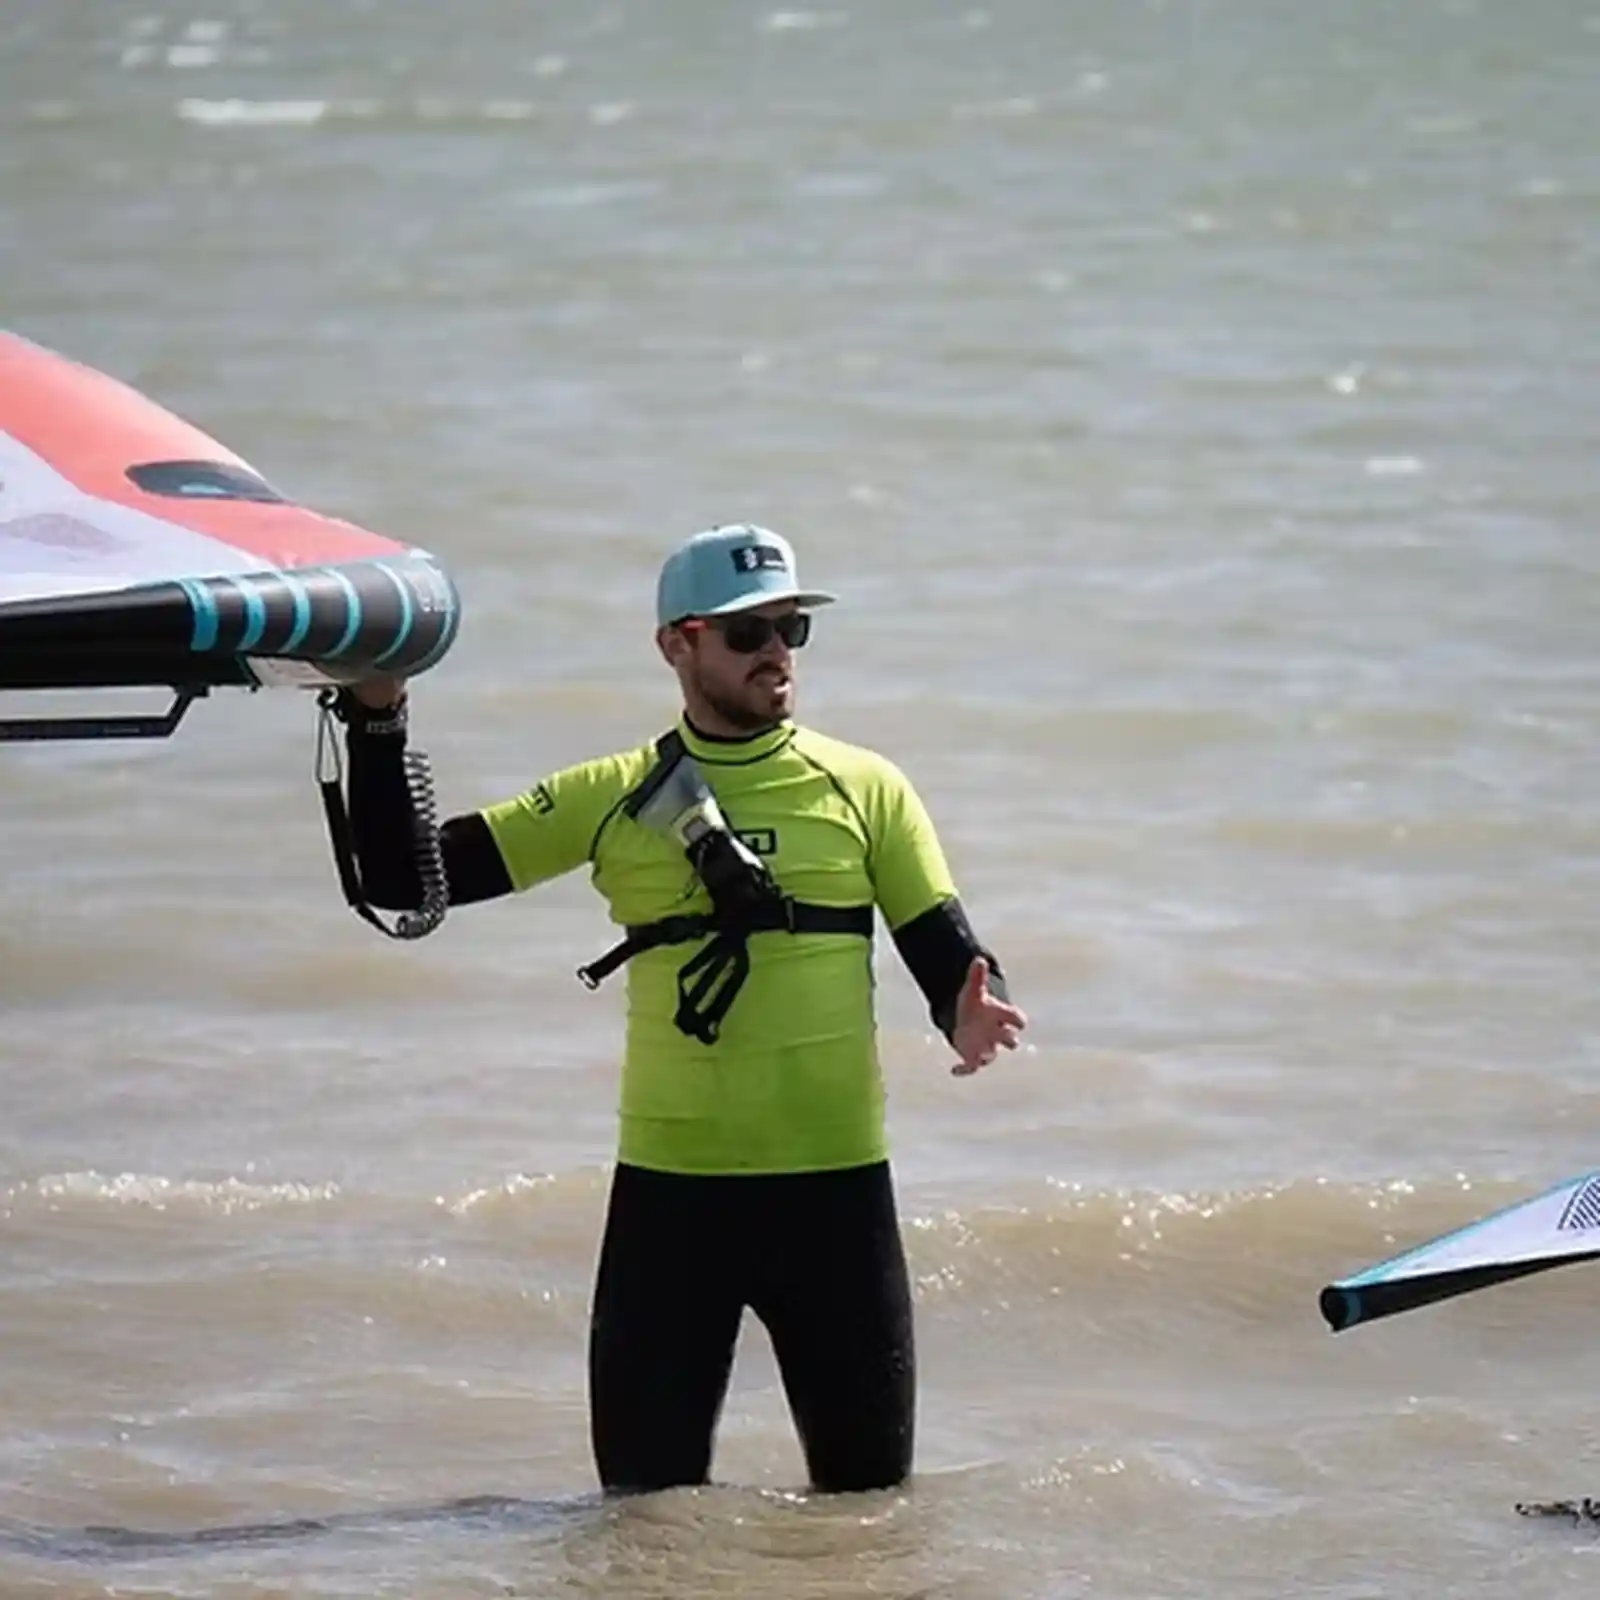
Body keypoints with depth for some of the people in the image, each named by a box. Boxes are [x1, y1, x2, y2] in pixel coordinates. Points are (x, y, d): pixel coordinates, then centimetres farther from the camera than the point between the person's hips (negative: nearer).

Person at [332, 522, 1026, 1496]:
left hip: (836, 1185, 0)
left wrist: (974, 1017, -22)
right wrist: (378, 723, -9)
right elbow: (403, 875, 3)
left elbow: (948, 959, 1)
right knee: (649, 1503, 3)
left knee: (869, 1495, 7)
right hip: (670, 1189, 0)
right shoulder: (614, 799, 4)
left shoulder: (866, 791, 5)